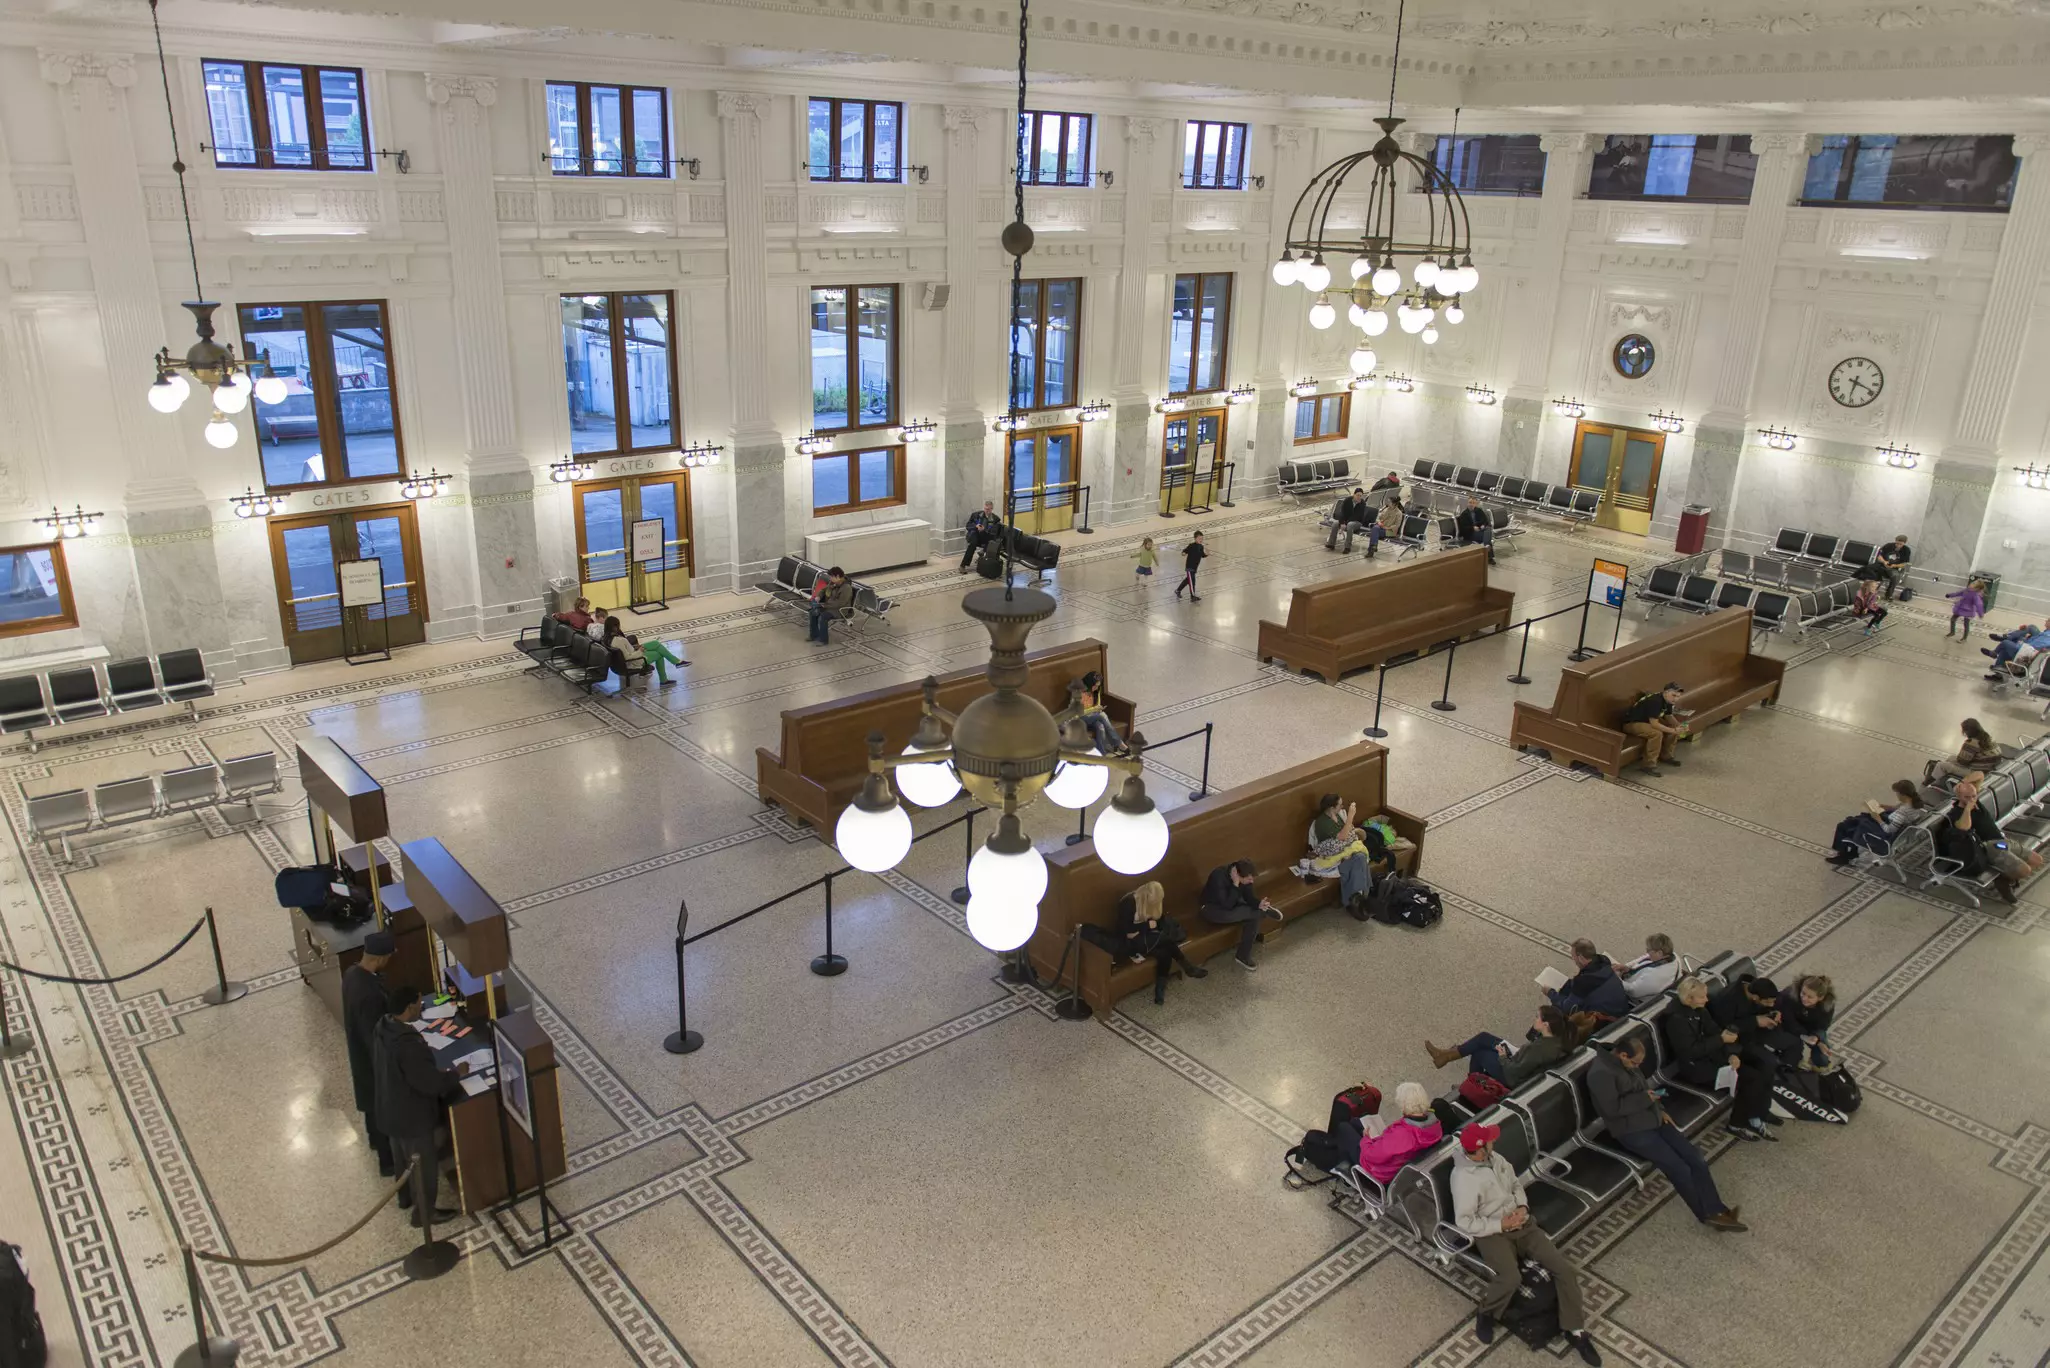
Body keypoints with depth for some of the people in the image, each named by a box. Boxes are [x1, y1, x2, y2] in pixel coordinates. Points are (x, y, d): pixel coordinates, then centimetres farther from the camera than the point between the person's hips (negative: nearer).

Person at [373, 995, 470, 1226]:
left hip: (392, 1110, 9)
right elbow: (430, 1083, -29)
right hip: (412, 1116, -9)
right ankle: (424, 1212, 33)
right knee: (425, 1166, 14)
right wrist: (457, 1073, -14)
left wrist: (438, 1070, 7)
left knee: (403, 1158, 31)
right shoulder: (407, 1044, -38)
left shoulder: (385, 1028, -8)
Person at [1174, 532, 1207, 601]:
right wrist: (1184, 553, -38)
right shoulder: (1191, 546, -16)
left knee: (1188, 579, 21)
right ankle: (1193, 597, -10)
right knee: (1192, 581, -11)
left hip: (1195, 567, 8)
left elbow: (1202, 555, 16)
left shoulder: (1201, 547, 5)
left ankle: (1178, 590, 38)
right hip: (1189, 566, -8)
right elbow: (1184, 552, -16)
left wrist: (1206, 554, -3)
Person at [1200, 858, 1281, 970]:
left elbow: (1249, 896, -8)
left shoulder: (1243, 877, -16)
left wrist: (1259, 904, -29)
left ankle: (1243, 956, -7)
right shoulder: (1219, 877, -35)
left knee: (1253, 916, -18)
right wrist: (1236, 884, -40)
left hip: (1230, 903, 7)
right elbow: (1227, 905, -36)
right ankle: (1265, 910, -8)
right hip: (1211, 908, -7)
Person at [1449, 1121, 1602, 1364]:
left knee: (1564, 1268, -8)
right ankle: (1485, 1314, -4)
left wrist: (1522, 1207, -3)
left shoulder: (1495, 1159, 2)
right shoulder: (1463, 1178, -21)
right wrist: (1500, 1224, -19)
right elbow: (1464, 1222, -19)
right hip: (1491, 1232, -7)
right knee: (1511, 1278, -34)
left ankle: (1575, 1330, 6)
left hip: (1520, 1223, 7)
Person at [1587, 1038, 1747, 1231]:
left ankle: (1716, 1210, -4)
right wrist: (1644, 1099, -16)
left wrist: (1660, 1110, 7)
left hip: (1651, 1120, 9)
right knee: (1680, 1169, -15)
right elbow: (1612, 1109, -25)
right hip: (1631, 1130, -9)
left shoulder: (1625, 1064, 9)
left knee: (1695, 1158, -5)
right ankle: (1708, 1215, 2)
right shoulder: (1601, 1072, -21)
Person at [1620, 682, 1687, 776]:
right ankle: (1649, 765, -24)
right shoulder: (1654, 701, -31)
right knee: (1657, 733, -32)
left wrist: (1679, 726, -8)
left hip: (1648, 721, 10)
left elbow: (1669, 717, 12)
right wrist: (1673, 731, -31)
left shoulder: (1667, 701, -2)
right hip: (1631, 723, -10)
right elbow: (1654, 724, -34)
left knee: (1674, 728, 2)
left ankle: (1666, 756, 16)